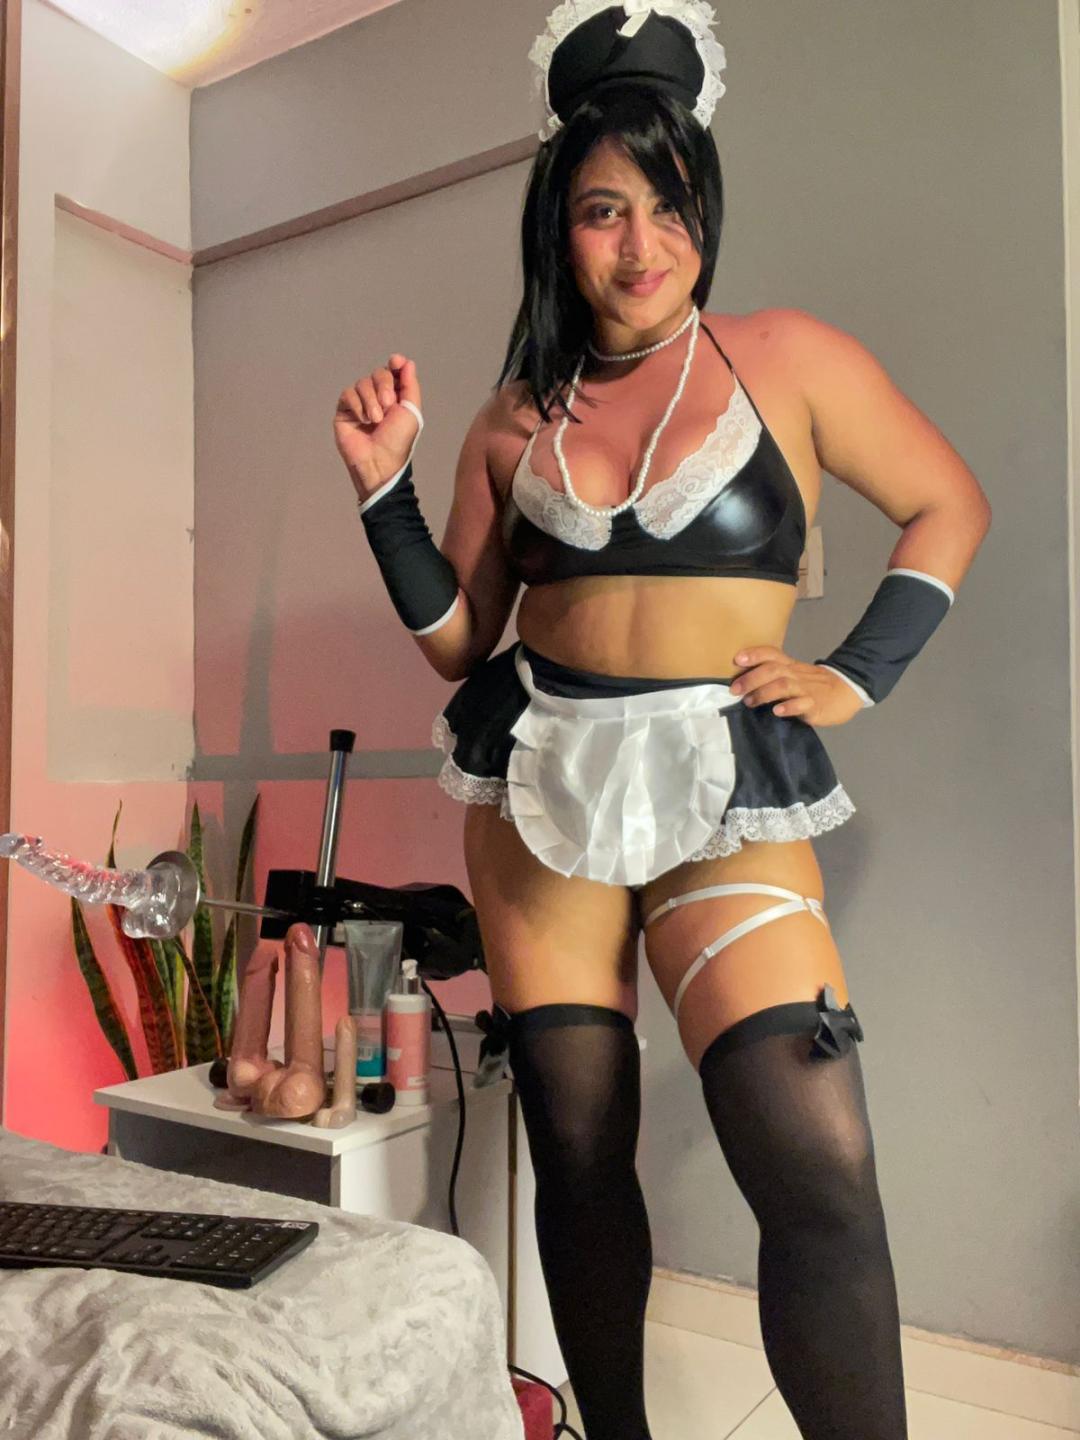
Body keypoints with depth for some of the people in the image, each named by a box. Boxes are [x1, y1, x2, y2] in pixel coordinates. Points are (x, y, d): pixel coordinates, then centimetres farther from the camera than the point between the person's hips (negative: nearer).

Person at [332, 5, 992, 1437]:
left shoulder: (787, 358, 3)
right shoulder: (516, 415, 10)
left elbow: (949, 509, 12)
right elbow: (457, 634, 12)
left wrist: (857, 675, 2)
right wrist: (386, 485, 2)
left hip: (726, 797, -2)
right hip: (538, 788, 3)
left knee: (822, 1174, -14)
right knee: (578, 1149, 8)